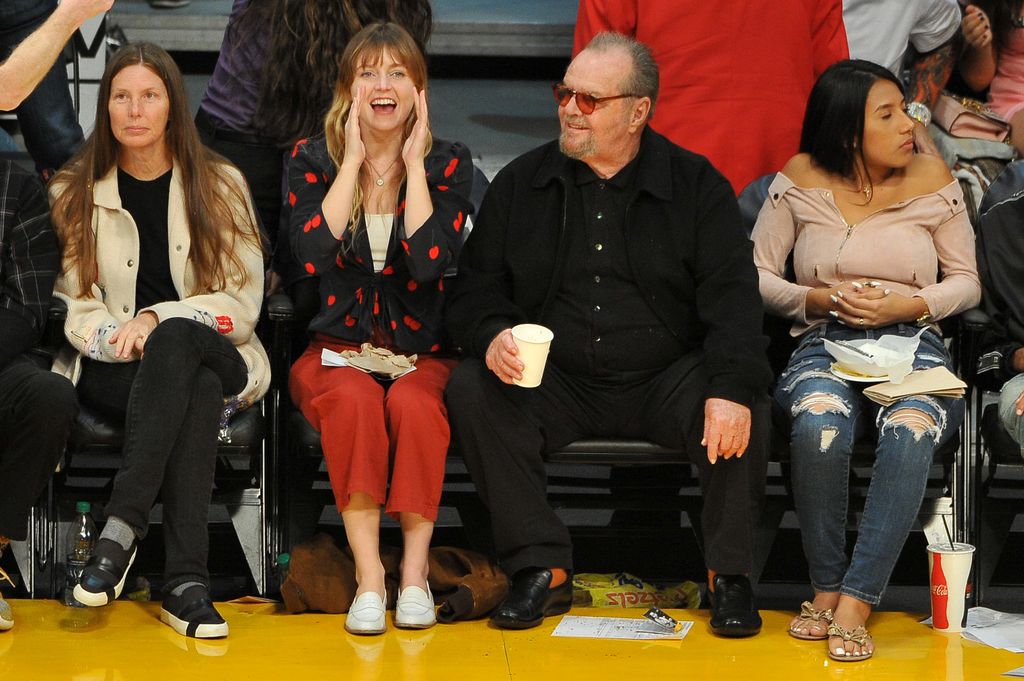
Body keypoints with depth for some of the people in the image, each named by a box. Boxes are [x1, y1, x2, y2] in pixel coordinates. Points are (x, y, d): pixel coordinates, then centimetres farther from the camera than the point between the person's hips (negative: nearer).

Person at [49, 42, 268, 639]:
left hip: (218, 359, 0)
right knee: (197, 391, -37)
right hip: (114, 370, 0)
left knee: (175, 341, -39)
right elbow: (70, 303, 3)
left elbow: (243, 304, 1)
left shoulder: (221, 185, 9)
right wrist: (120, 337, -19)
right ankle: (187, 578, -46)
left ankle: (123, 525, -44)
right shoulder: (75, 193, 12)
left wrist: (157, 320, -15)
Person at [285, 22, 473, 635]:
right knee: (355, 399, -34)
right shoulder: (313, 159, 6)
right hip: (337, 346, 0)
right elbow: (313, 255, -13)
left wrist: (413, 163, -9)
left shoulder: (448, 164, 4)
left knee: (412, 401, -34)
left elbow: (429, 262, -14)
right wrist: (354, 161, -9)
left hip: (420, 349, 0)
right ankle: (368, 574, -31)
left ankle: (415, 569, -25)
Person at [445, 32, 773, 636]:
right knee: (471, 391, -25)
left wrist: (732, 387, -25)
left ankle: (729, 575, -11)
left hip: (666, 380, -2)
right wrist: (492, 338, -16)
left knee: (746, 406, -30)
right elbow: (476, 289, 9)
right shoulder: (521, 184, 8)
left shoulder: (696, 184, 2)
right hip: (554, 381, 2)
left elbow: (732, 296, -8)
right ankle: (543, 569, -18)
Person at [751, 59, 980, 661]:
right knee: (819, 424, -37)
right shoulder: (801, 181, 6)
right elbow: (757, 274, 9)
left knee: (910, 430, -36)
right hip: (825, 342, 0)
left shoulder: (932, 178, 7)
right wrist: (821, 299, -8)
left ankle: (855, 604, -32)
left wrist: (908, 304, -7)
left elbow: (967, 282, 11)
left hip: (913, 343, 0)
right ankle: (825, 588, -19)